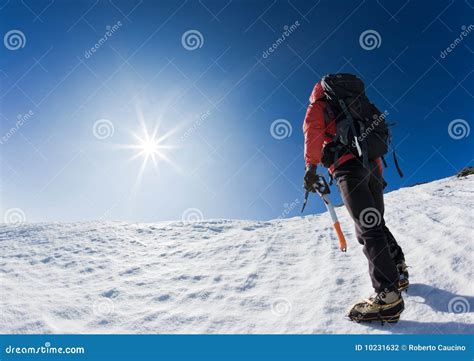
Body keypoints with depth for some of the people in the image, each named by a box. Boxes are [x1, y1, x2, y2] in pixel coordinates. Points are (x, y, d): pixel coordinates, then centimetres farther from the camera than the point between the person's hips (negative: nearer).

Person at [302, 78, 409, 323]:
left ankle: (388, 295, -17)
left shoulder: (318, 107, 16)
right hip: (372, 165, 7)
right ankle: (398, 273, 21)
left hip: (348, 167, -7)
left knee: (367, 230, -14)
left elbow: (313, 130, -6)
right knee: (375, 224, 17)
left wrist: (311, 166, -15)